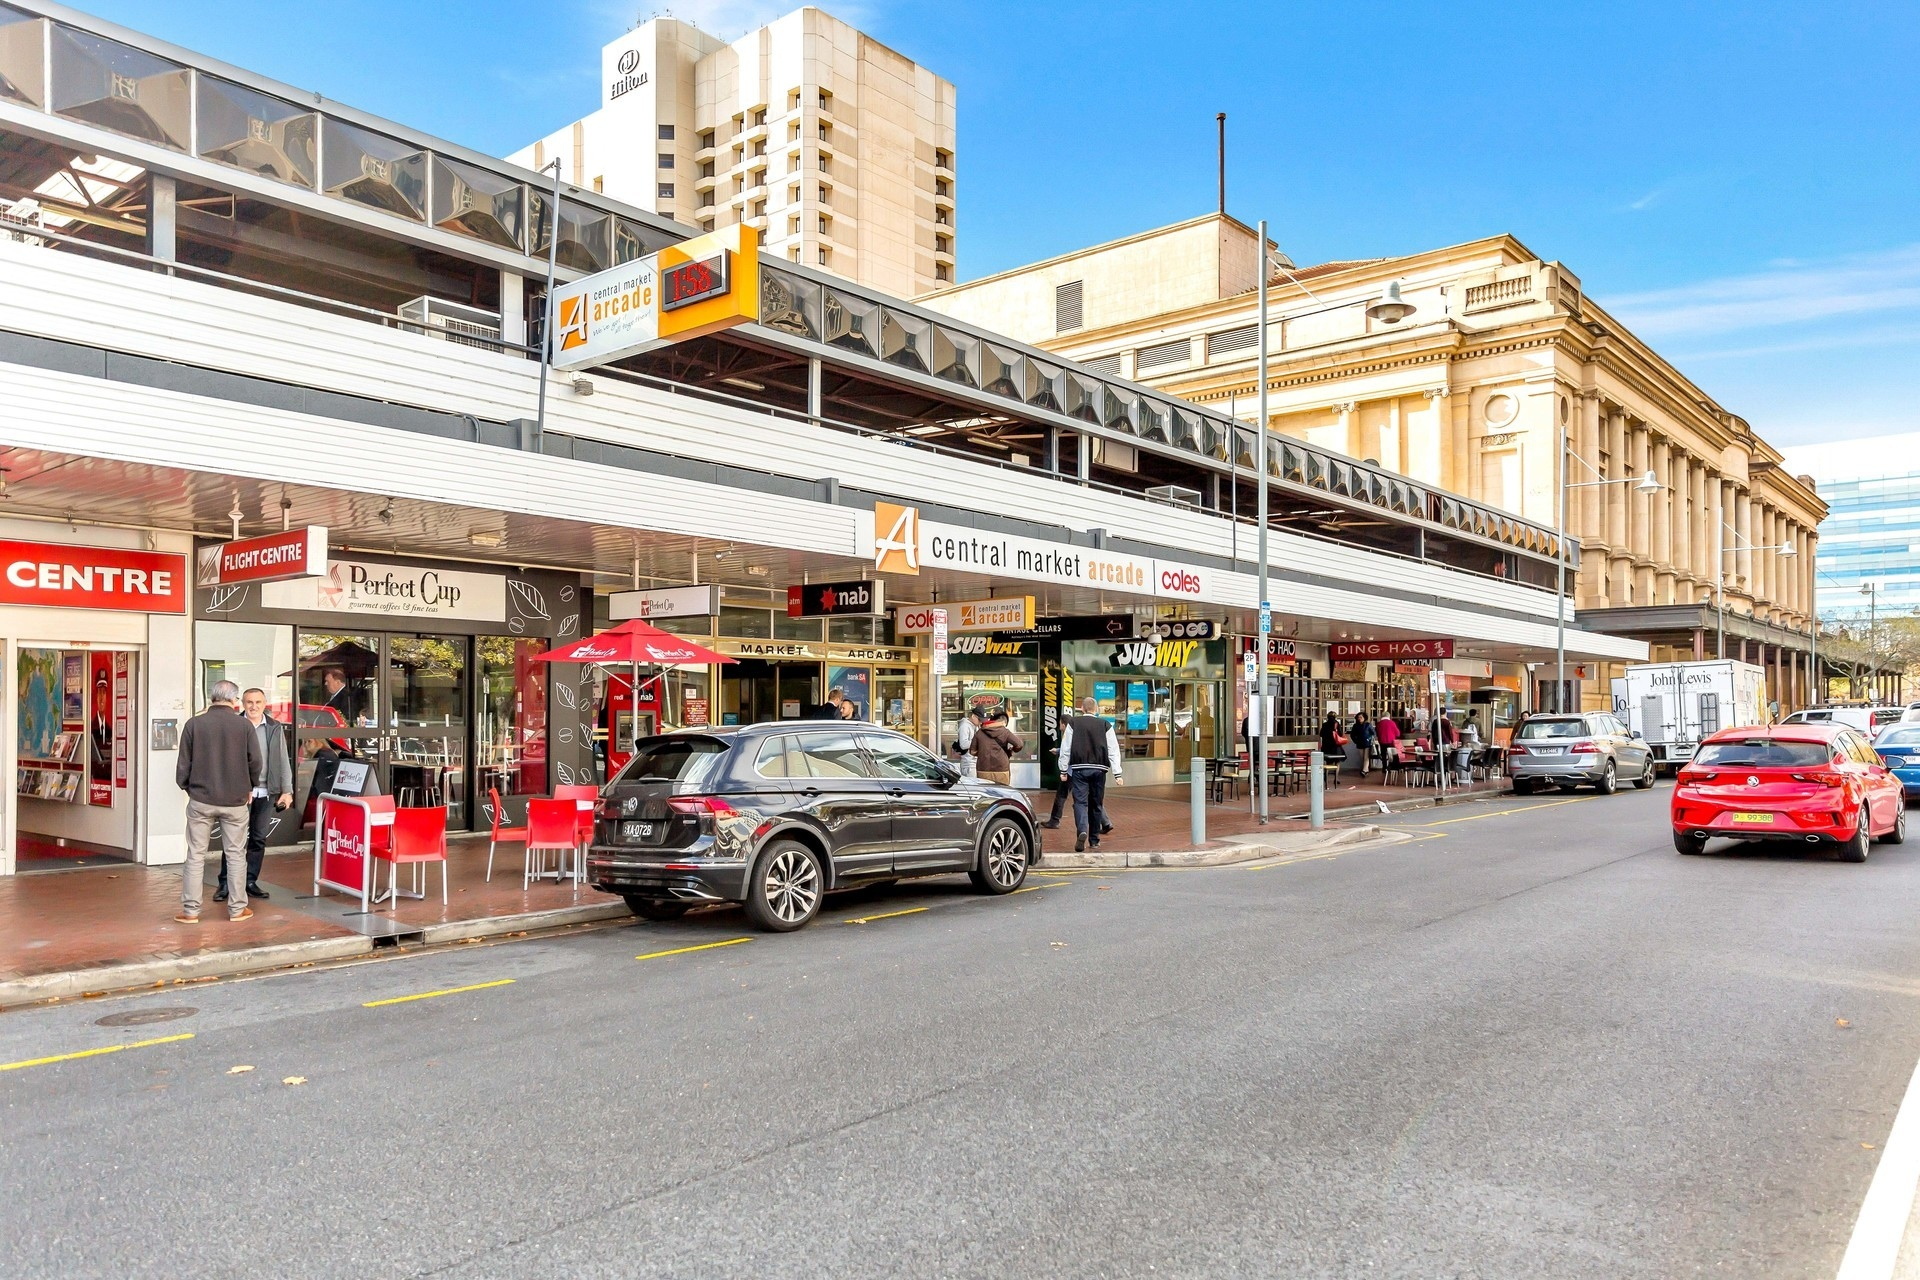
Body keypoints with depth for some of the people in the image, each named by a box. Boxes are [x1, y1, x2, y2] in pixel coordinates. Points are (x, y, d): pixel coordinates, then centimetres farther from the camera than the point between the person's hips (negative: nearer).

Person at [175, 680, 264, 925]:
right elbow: (256, 762, -3)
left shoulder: (194, 724, -4)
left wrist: (187, 787, 16)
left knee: (195, 855, 8)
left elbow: (183, 764, -1)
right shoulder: (244, 725, -6)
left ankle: (190, 911, 10)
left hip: (201, 799, 1)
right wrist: (249, 787, 14)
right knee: (236, 855, 8)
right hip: (235, 801, -1)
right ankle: (237, 909, 12)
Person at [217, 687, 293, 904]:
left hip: (266, 793, 3)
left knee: (258, 840, 9)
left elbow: (283, 761, 10)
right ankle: (225, 884, 6)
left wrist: (286, 790, 5)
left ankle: (250, 882, 17)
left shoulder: (275, 728, 9)